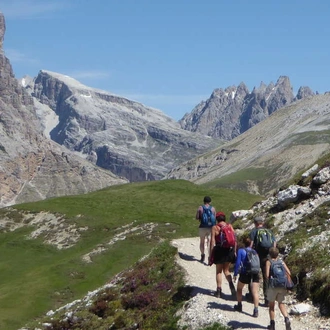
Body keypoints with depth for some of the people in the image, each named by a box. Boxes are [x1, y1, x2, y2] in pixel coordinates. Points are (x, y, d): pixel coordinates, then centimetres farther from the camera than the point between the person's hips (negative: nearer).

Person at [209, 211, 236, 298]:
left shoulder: (214, 228, -5)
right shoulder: (230, 226, 3)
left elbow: (212, 242, -8)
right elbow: (234, 240, 3)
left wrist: (210, 254, -2)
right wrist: (234, 251, 11)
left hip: (219, 250, -3)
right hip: (229, 250, 3)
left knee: (219, 271, 11)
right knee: (226, 270, 16)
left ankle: (219, 291, 10)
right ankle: (231, 283, -12)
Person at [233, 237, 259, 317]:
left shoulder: (241, 251, 2)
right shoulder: (254, 251, 14)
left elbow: (238, 263, -4)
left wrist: (235, 274, 1)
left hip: (245, 273, -2)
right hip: (255, 274, 2)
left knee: (239, 289, 23)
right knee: (255, 292, -6)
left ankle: (239, 306, 33)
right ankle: (256, 310, -19)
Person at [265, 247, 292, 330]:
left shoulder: (269, 262, 1)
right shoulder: (281, 261, 11)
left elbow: (267, 275, -12)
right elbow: (289, 273, 0)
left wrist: (269, 280, 8)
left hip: (273, 286, -3)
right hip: (282, 286, 3)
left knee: (271, 305, 13)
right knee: (281, 304, 17)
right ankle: (286, 318, -6)